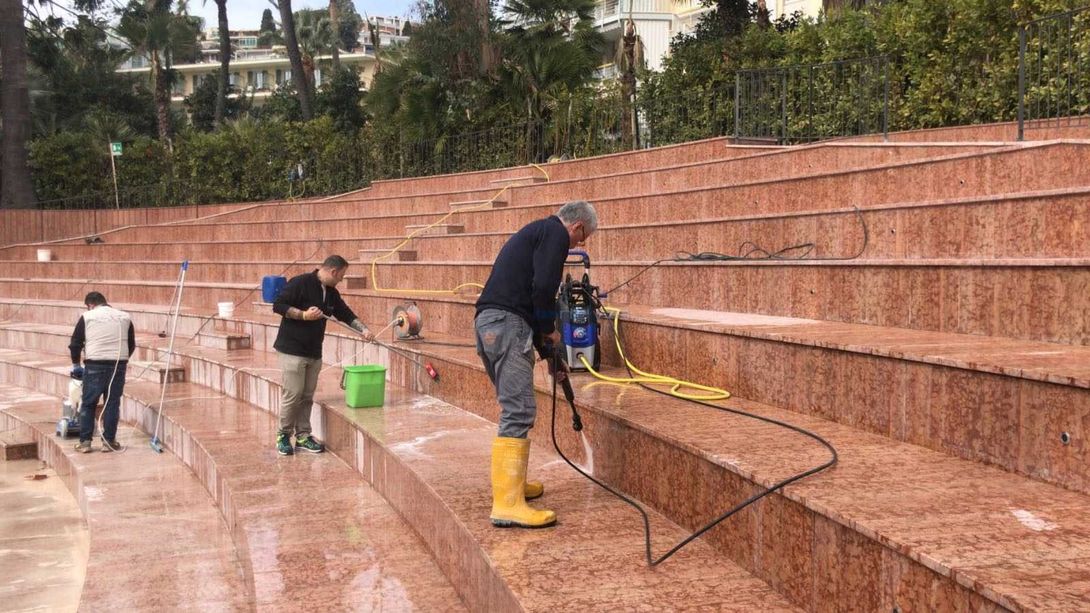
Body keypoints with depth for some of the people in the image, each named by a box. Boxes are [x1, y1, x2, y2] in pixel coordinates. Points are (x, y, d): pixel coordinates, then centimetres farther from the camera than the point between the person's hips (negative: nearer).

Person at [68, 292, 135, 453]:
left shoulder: (87, 317, 4)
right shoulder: (125, 317, 12)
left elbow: (75, 343, 6)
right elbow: (132, 344, 17)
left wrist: (75, 364, 20)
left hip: (95, 365, -2)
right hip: (119, 365, 2)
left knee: (88, 404, 8)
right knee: (112, 403, 8)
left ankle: (85, 442, 9)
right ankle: (109, 441, 10)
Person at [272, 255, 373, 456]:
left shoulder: (331, 293, 11)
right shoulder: (300, 283, -14)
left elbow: (346, 314, 17)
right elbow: (278, 305, -16)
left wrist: (363, 329, 4)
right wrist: (304, 315, -20)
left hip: (314, 352, 7)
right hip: (292, 350, -7)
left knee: (307, 396, 10)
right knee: (292, 394, -5)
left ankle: (303, 436, 19)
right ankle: (283, 435, 10)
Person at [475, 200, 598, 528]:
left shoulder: (536, 231, 29)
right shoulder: (556, 232, 0)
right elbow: (543, 288, -16)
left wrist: (547, 352, 35)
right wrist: (549, 329, 1)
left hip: (487, 321, 10)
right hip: (507, 322, -10)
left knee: (513, 407, 21)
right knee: (519, 411, -11)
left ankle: (511, 483, 30)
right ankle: (508, 504, -14)